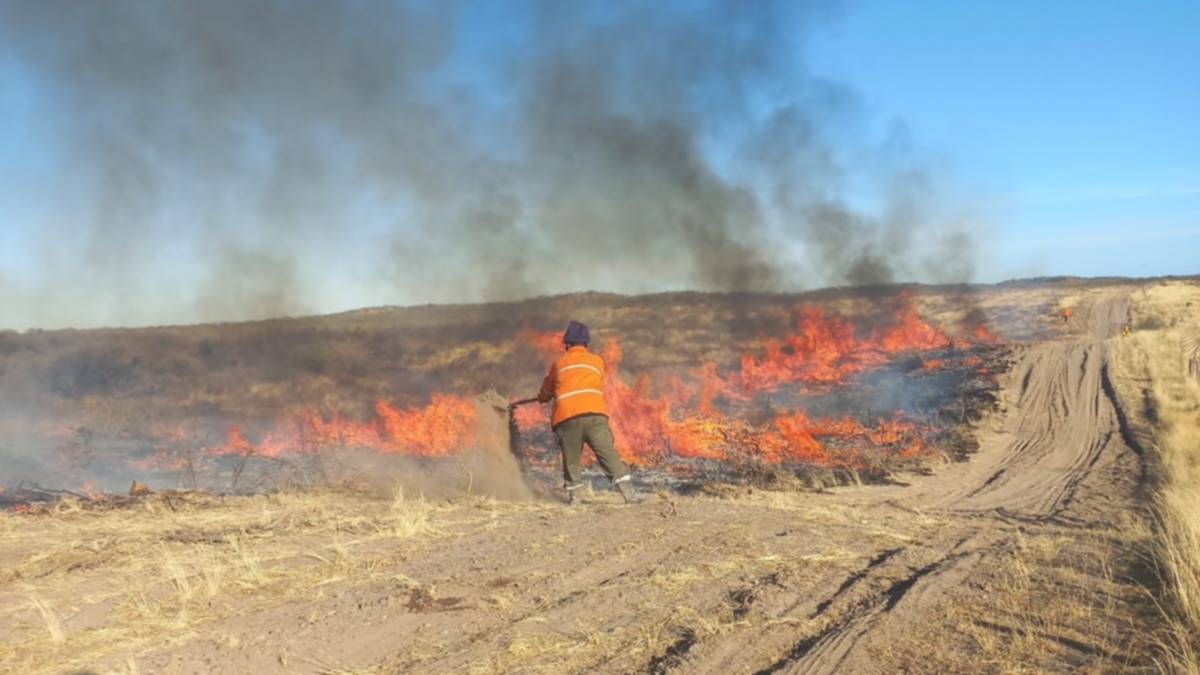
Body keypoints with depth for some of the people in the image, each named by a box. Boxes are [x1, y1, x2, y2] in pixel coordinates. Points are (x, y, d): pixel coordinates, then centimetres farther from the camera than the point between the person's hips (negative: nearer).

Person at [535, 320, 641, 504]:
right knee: (608, 453, -4)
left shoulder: (559, 363, 22)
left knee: (571, 458, 11)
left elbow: (546, 390, 36)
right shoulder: (597, 361, 21)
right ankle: (628, 492, -13)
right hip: (594, 414, 0)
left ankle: (572, 496, 10)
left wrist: (543, 398, 59)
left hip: (566, 417, 0)